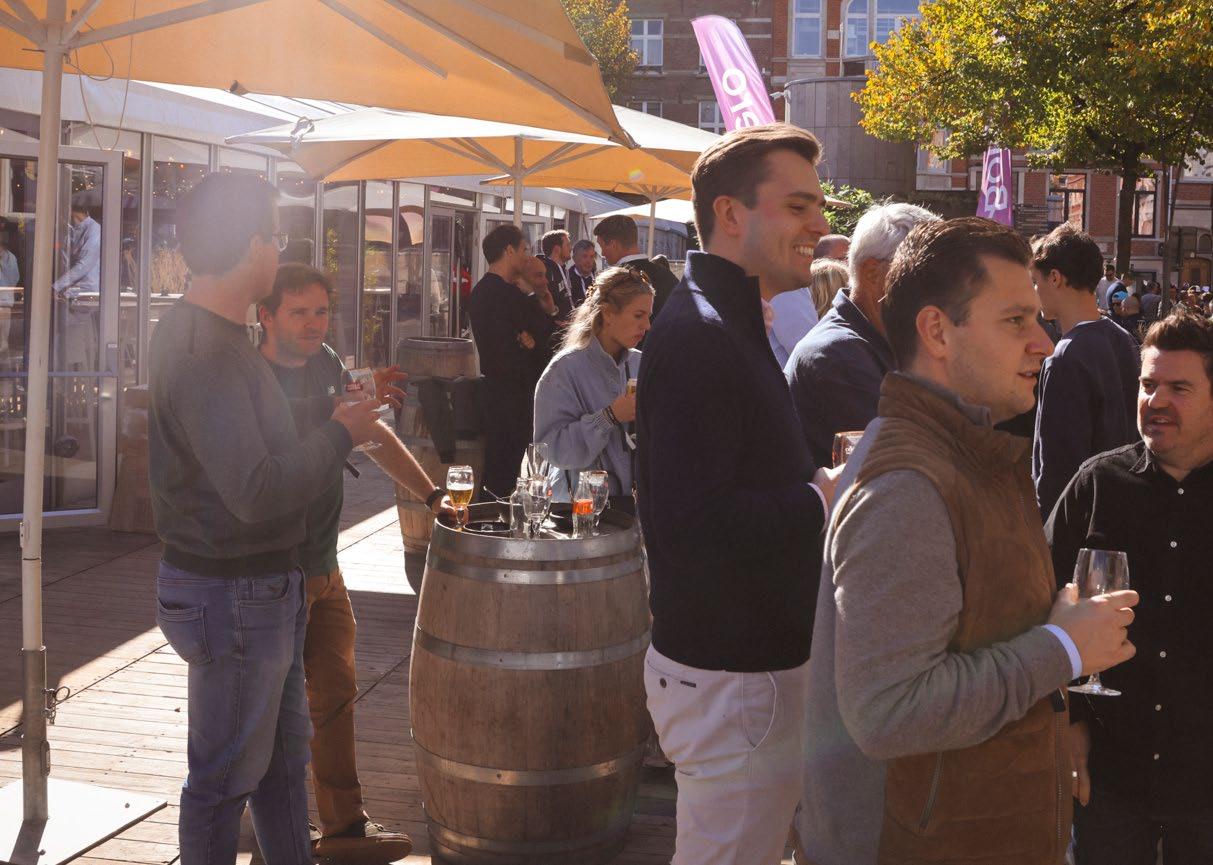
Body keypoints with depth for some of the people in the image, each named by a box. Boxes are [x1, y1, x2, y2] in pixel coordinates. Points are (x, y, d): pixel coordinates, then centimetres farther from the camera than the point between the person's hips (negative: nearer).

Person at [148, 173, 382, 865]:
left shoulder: (208, 332, 9)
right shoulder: (205, 353, -25)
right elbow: (255, 491, -32)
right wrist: (341, 435, -19)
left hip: (265, 585, 10)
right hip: (231, 594, -10)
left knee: (285, 750, 22)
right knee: (228, 774, 5)